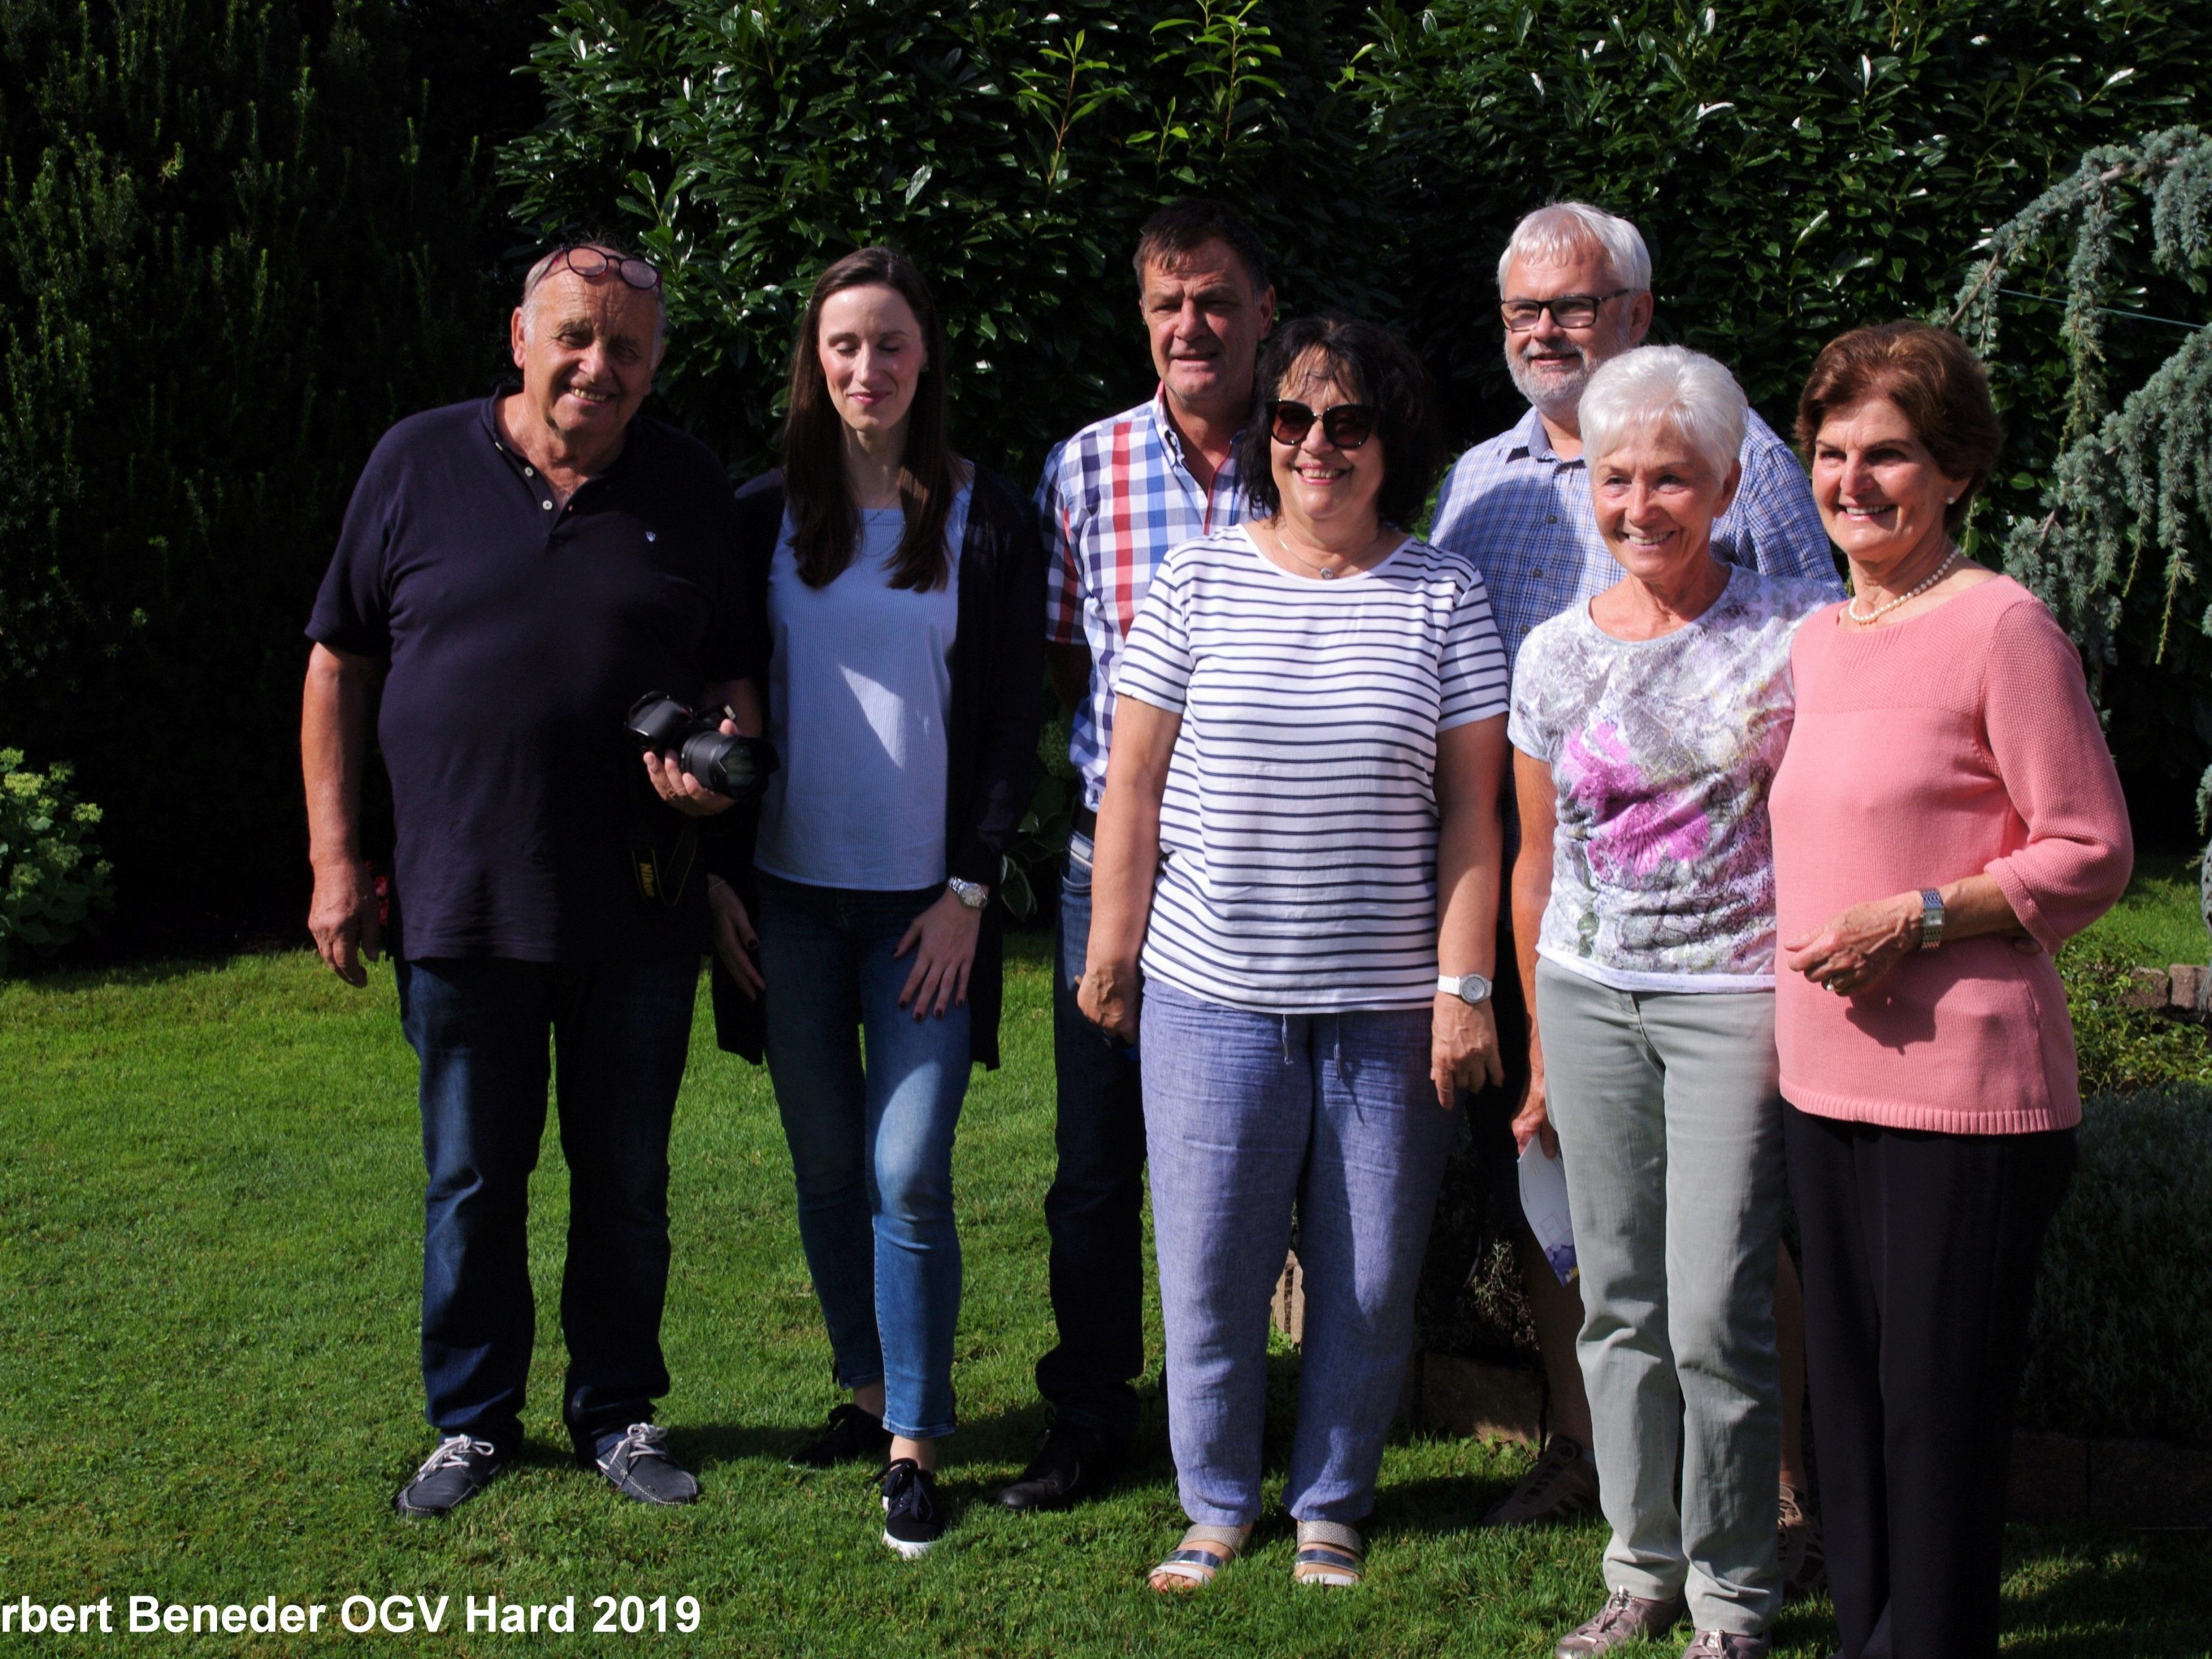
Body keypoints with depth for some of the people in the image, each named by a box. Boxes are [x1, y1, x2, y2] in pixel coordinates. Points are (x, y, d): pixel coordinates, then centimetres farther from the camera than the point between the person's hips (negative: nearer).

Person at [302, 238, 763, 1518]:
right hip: (460, 908, -1)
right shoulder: (419, 464, 1)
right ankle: (475, 1419, 27)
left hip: (638, 917, 1)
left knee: (627, 1183, 12)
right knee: (474, 1182, 10)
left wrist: (720, 768, -13)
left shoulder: (690, 488, 4)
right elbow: (341, 665, 5)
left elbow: (731, 675, 10)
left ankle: (619, 1410, 28)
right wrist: (338, 857, 0)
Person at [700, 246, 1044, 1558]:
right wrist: (717, 873, 2)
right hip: (788, 895, 3)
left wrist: (971, 889, -7)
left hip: (924, 900, -3)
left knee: (909, 1173, -6)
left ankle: (916, 1446, 5)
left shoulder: (989, 520, 0)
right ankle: (865, 1389, 28)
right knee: (826, 1166, 11)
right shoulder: (766, 515, 6)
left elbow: (1014, 718, -1)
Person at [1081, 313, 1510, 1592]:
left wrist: (1465, 988, -4)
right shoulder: (1197, 582, 3)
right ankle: (1219, 1503, 26)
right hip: (1211, 996, 0)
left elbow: (1470, 814, 1)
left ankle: (1333, 1505, 28)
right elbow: (1134, 788, 5)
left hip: (1388, 1008, 0)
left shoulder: (1444, 596, 3)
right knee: (1209, 1274, 6)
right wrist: (1111, 953, 4)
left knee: (1371, 1282, 8)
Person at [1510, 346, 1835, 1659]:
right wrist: (1540, 1040, 15)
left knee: (1715, 1314, -3)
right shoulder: (1556, 653, 7)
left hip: (1736, 996, -4)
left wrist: (1804, 1001, -7)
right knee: (1619, 1302, 10)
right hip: (1591, 996, 4)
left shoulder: (1793, 633, -4)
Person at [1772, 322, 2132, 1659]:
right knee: (1849, 1398, 15)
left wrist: (1911, 921, -18)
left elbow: (2092, 856, -11)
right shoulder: (1818, 641, 13)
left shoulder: (2002, 624, -9)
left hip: (1968, 1094, -7)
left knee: (1941, 1412, 2)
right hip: (1827, 1083, 7)